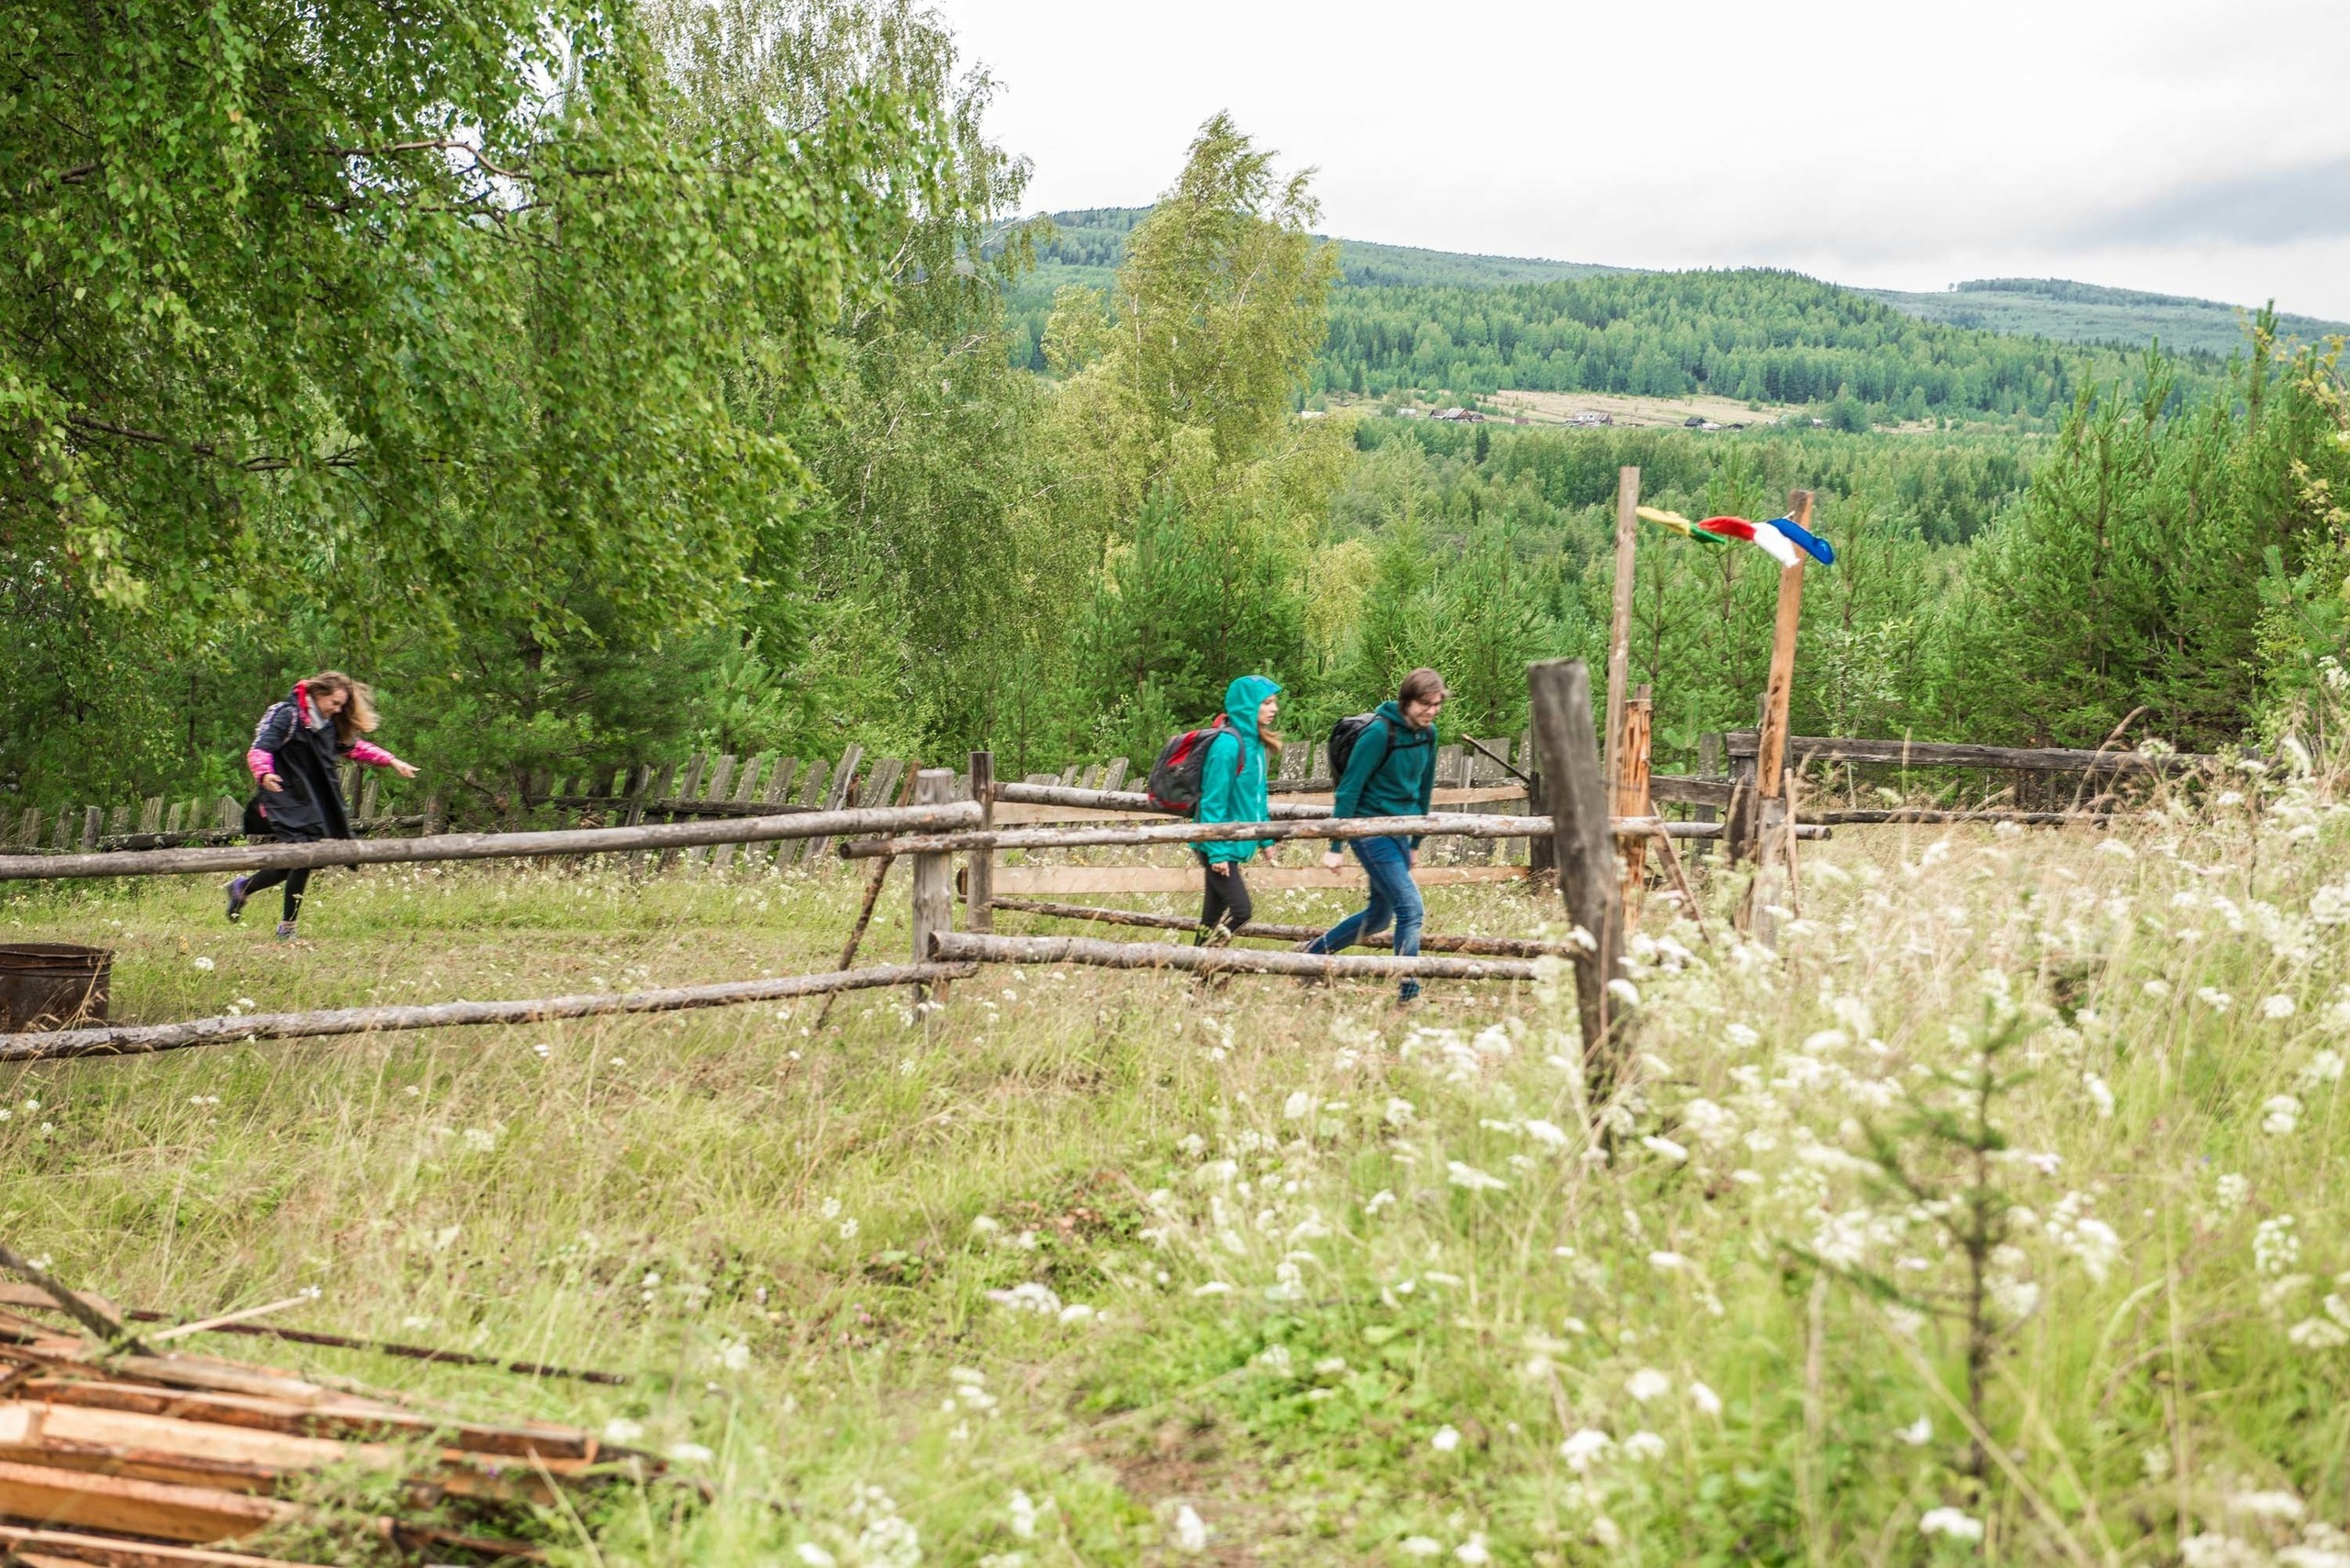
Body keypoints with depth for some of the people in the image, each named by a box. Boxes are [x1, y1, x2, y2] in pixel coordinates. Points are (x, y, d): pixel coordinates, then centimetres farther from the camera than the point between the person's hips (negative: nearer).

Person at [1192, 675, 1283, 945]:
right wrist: (1217, 850, -20)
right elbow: (1213, 801, -20)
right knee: (1240, 910, -12)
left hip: (1235, 843, 9)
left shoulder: (1254, 742, 9)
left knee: (1215, 912, 11)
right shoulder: (1228, 744, -19)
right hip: (1220, 846, -9)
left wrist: (1265, 837, 16)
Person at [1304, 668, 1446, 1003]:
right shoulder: (1380, 732, -18)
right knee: (1411, 909, -14)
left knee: (1380, 916, 15)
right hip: (1371, 830, -8)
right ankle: (1409, 994, -7)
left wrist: (1416, 844, 20)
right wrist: (1336, 846, -16)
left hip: (1400, 830, 8)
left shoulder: (1427, 733, 4)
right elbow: (1349, 788, -16)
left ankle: (1312, 953, 34)